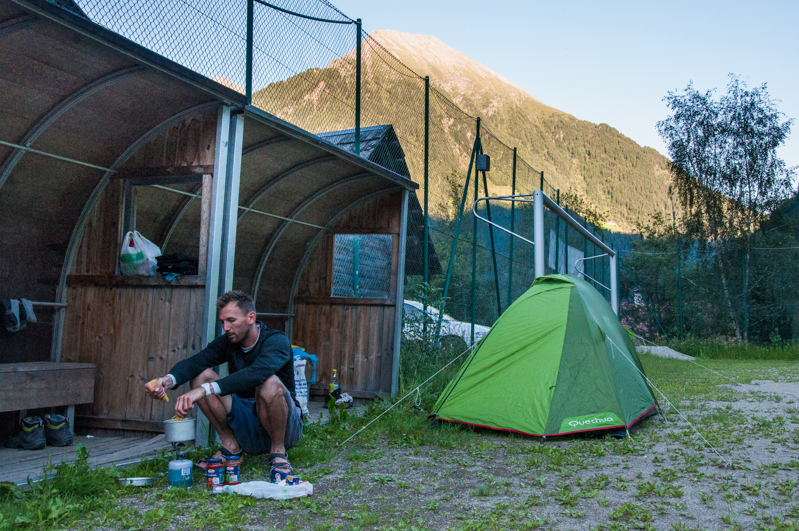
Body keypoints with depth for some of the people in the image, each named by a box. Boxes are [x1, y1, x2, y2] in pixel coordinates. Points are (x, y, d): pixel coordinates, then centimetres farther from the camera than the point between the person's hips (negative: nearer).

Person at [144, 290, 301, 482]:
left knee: (270, 383, -37)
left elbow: (256, 373, -38)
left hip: (287, 428, -5)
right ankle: (231, 445, -2)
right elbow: (194, 362, -16)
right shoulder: (227, 342, 1)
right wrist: (167, 380, -38)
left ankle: (278, 452, -15)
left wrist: (205, 390, -46)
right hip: (246, 427, 5)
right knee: (201, 376, -10)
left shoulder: (277, 341, -18)